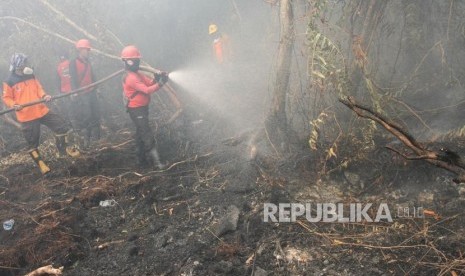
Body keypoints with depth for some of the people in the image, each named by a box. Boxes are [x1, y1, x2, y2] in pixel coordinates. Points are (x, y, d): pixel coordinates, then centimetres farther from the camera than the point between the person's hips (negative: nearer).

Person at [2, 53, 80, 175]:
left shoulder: (31, 76, 8)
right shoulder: (9, 82, -6)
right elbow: (6, 98, -2)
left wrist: (44, 96, -6)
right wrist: (14, 105, -21)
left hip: (42, 110, 5)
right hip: (26, 117, -5)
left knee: (61, 126, 5)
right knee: (32, 142, 4)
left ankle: (64, 147, 25)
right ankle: (40, 163, 19)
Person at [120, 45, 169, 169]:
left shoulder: (136, 73, 11)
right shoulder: (131, 78, -20)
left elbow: (149, 82, 4)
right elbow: (147, 90, -27)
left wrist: (156, 78, -16)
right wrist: (160, 83, -32)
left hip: (141, 109, 10)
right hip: (137, 111, -10)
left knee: (141, 134, 15)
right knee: (148, 136, -9)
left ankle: (142, 160, 23)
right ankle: (156, 161, -8)